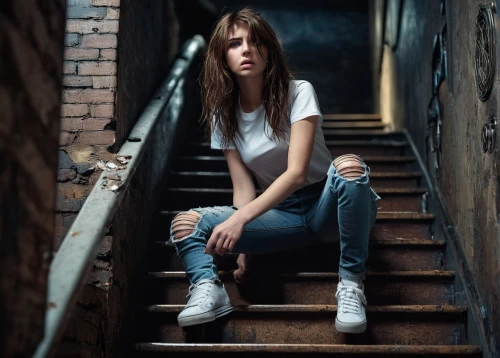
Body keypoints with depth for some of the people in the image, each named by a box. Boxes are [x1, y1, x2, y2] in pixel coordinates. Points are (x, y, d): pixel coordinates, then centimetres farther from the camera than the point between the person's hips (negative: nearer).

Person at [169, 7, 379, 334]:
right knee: (185, 223, -13)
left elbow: (297, 172, -25)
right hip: (280, 213, 3)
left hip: (326, 205, -3)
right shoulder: (223, 114, 0)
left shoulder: (298, 93, -13)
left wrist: (239, 219, -35)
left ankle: (351, 283, -28)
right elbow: (244, 187, -2)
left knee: (349, 166, -38)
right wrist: (243, 247, -12)